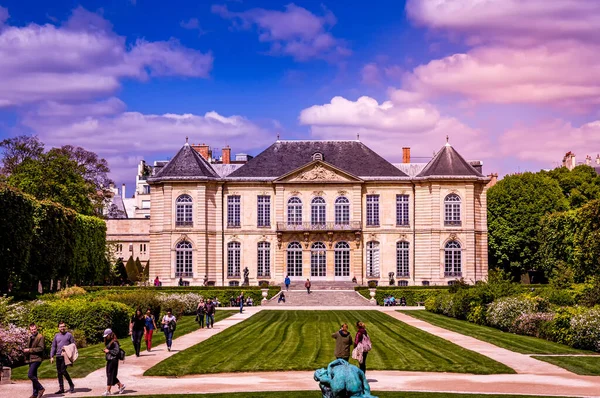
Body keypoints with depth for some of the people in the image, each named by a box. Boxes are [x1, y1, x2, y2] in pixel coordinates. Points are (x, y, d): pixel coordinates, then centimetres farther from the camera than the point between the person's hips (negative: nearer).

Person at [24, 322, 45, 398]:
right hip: (31, 359, 9)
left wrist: (29, 350, -15)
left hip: (36, 359, -9)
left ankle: (41, 388, -7)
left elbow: (40, 348, -16)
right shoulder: (30, 337, 17)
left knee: (30, 375, -18)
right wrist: (26, 351, 8)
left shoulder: (40, 337, -9)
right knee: (33, 376, 11)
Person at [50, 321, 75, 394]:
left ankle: (71, 385, 2)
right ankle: (61, 389, 13)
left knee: (63, 371, -14)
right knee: (59, 372, 5)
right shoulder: (56, 336, 12)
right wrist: (52, 356, 7)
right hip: (58, 356, 5)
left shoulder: (69, 335, 1)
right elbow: (53, 346, 15)